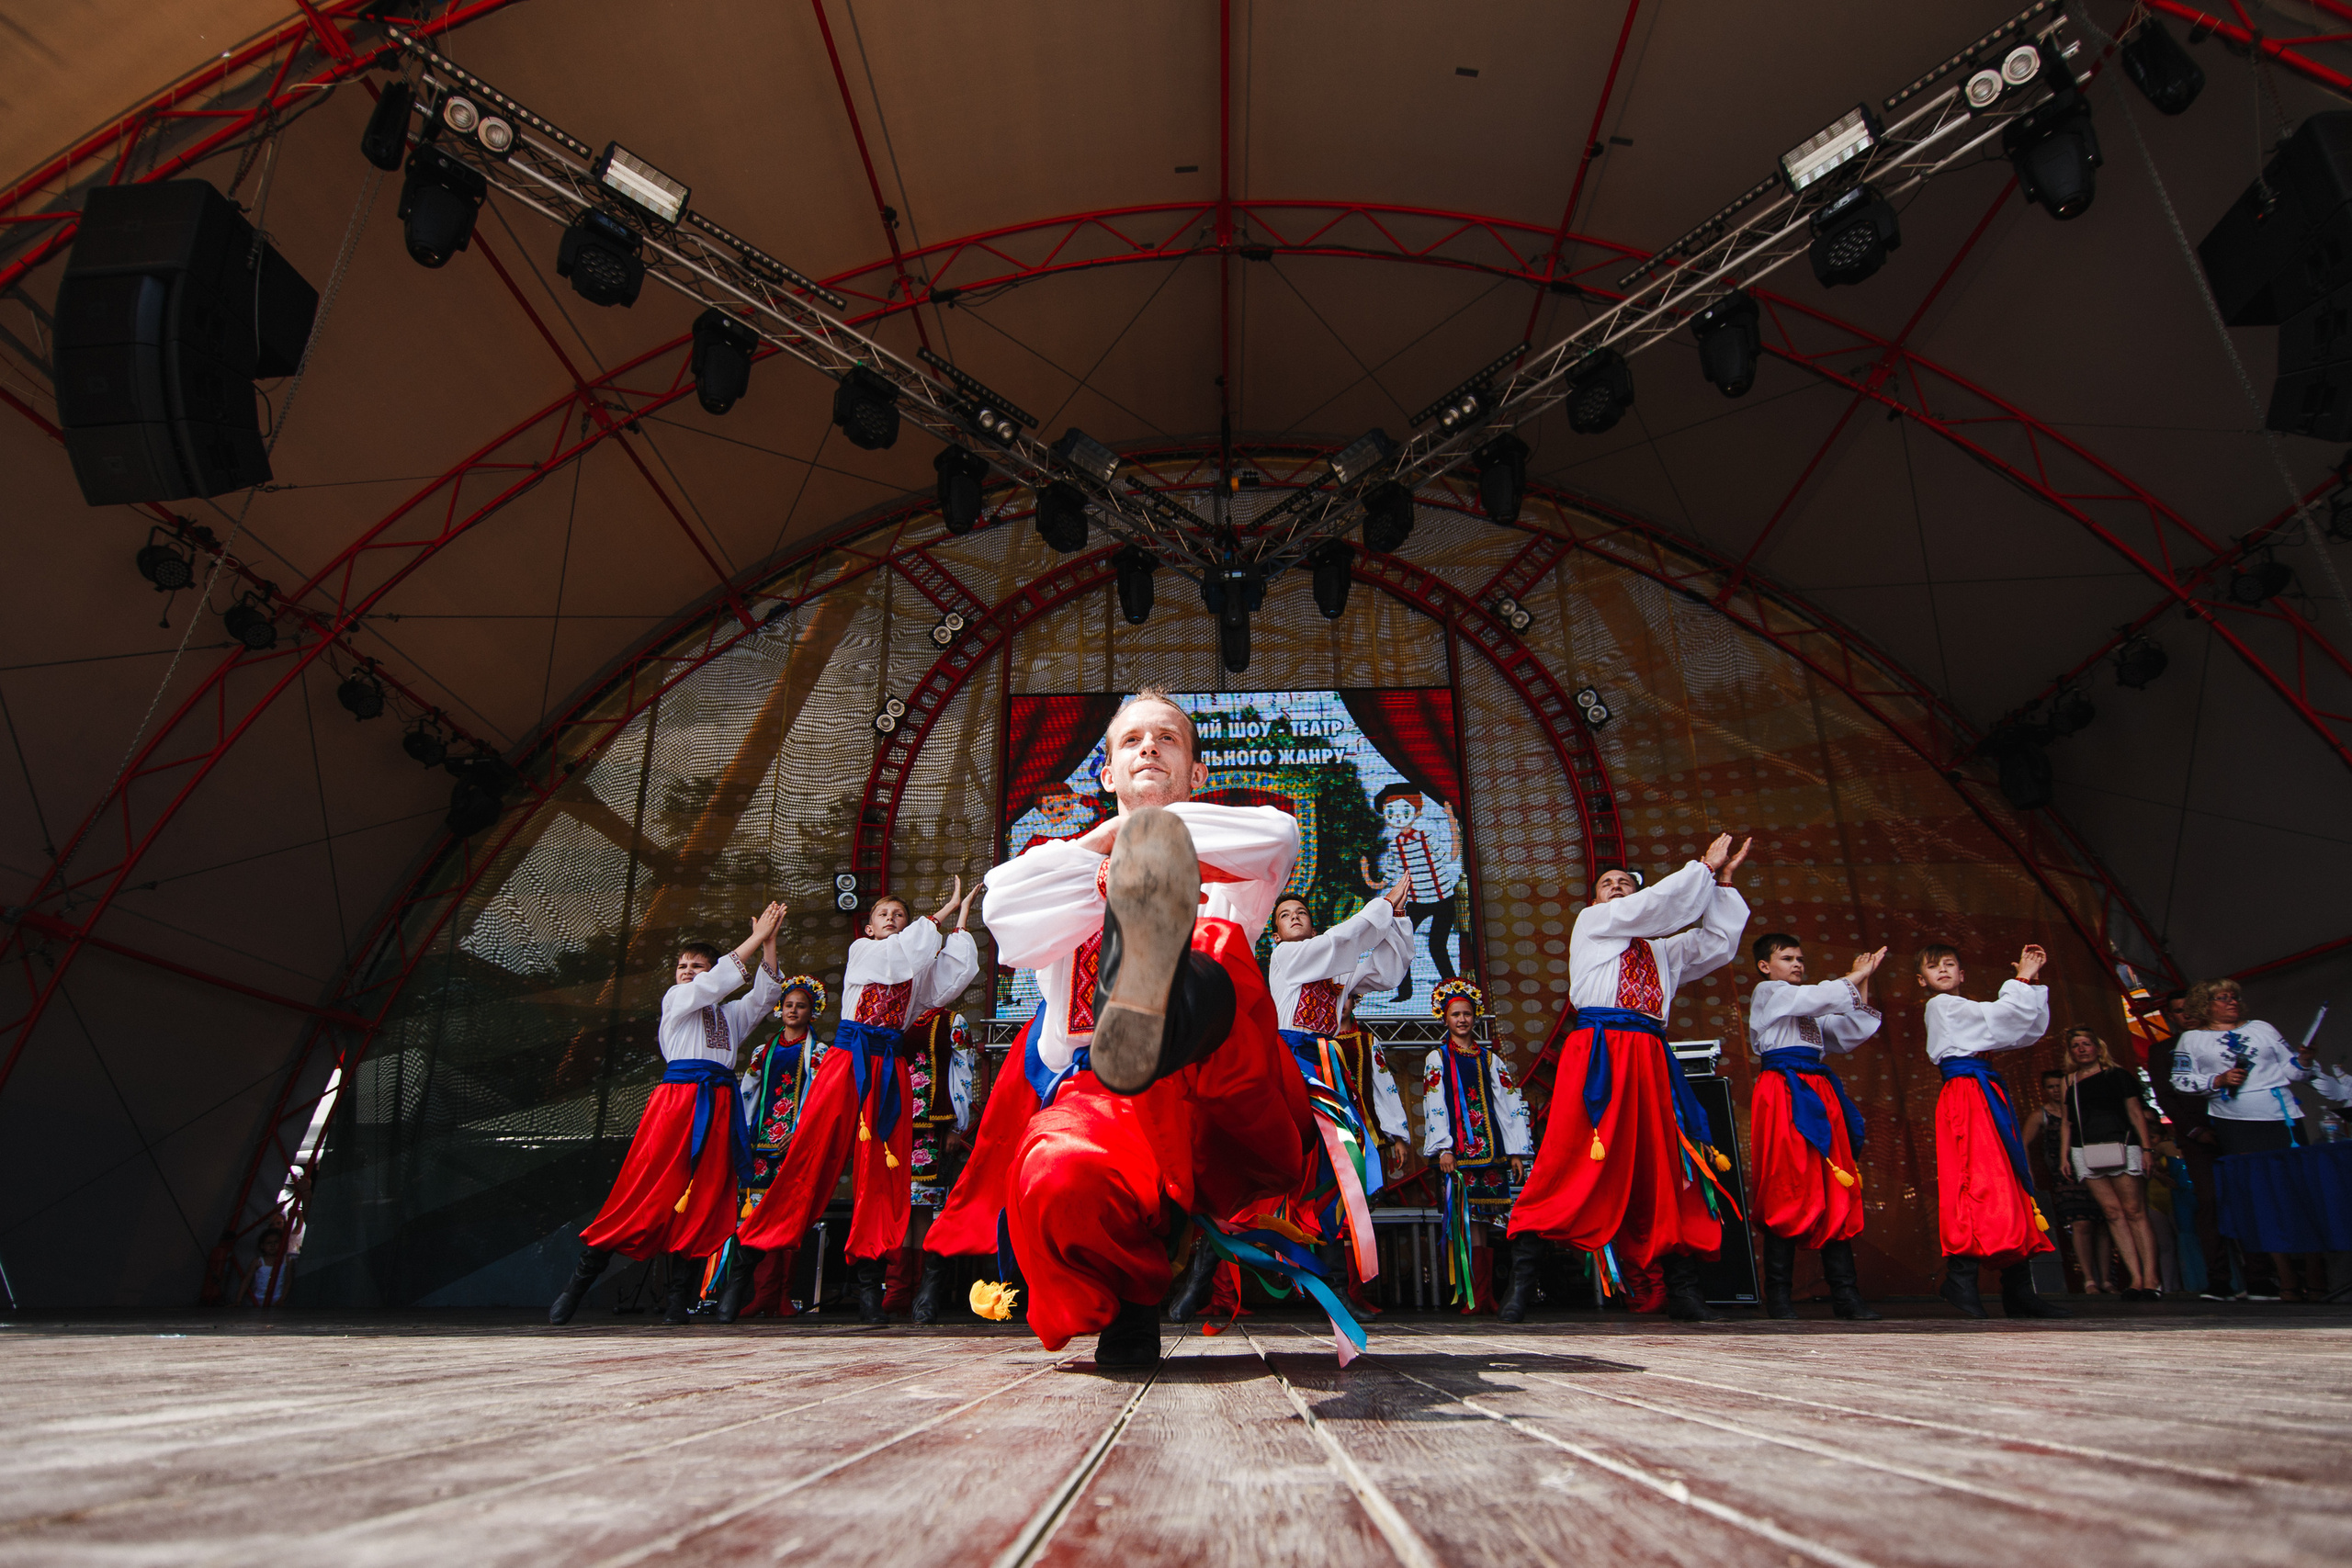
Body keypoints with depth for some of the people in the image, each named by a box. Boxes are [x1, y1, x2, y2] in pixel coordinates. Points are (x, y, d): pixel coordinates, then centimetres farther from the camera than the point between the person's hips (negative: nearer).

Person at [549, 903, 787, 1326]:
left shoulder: (730, 1014, 24)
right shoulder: (674, 1000, 12)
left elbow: (764, 993, 11)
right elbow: (718, 980, -3)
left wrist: (769, 942, 1)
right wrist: (755, 938, -3)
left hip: (719, 1107, 4)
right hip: (677, 1097, -4)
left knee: (704, 1199, -3)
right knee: (647, 1190, -9)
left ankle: (678, 1300, 2)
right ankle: (578, 1283, 4)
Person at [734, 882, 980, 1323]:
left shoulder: (918, 967, 19)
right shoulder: (861, 951, 10)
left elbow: (960, 969, 3)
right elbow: (905, 951, -8)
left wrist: (963, 915, 5)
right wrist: (946, 909, -4)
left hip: (890, 1070, 3)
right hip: (847, 1059, -3)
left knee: (882, 1169, -5)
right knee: (811, 1158, -7)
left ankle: (869, 1285, -4)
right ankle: (748, 1257, 2)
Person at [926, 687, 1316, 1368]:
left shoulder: (1224, 873, 26)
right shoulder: (1065, 869, 28)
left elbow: (1279, 838, -1)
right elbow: (1011, 930, 3)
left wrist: (1152, 825, 5)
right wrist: (1109, 842, 5)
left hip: (1218, 1111, -1)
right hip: (1093, 1094, 1)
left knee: (1216, 946, -32)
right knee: (1060, 1181, -37)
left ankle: (1172, 998, -67)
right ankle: (1125, 1304, -9)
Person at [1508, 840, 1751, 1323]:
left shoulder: (1659, 951, 30)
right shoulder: (1590, 923, 14)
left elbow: (1717, 944, 23)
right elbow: (1656, 905, 3)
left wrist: (1723, 882, 20)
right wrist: (1705, 867, 11)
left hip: (1650, 1059, 6)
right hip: (1599, 1052, -6)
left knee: (1668, 1164, 1)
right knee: (1574, 1162, -14)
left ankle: (1682, 1291, 7)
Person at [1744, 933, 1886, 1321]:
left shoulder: (1808, 1009, 28)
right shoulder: (1767, 993, 6)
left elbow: (1850, 1034, 21)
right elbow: (1819, 997, -8)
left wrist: (1862, 986, 16)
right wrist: (1856, 976, 4)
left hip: (1820, 1092, 8)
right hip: (1785, 1092, -8)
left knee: (1836, 1191, 1)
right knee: (1787, 1189, -11)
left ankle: (1844, 1292, 3)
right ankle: (1778, 1295, -7)